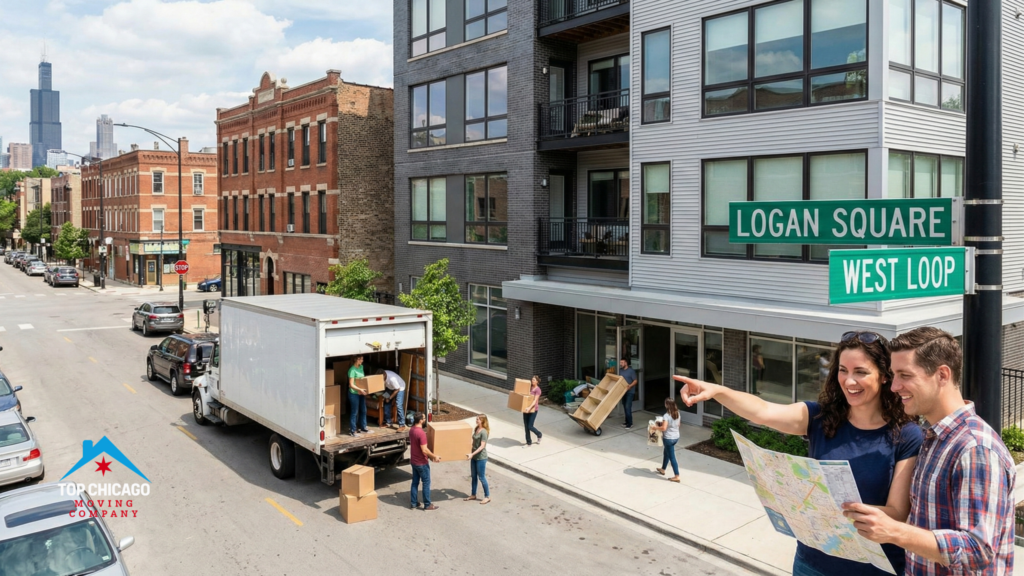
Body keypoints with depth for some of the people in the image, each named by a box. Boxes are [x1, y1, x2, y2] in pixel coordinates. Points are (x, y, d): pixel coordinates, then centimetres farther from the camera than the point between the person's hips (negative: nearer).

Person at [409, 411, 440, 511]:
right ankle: (427, 504, 14)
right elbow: (424, 450, -26)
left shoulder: (411, 430, 3)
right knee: (426, 482, 5)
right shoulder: (421, 433, -26)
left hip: (413, 461, 8)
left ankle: (414, 503, 24)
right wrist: (434, 456, -13)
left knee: (415, 482, 16)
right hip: (422, 463, -8)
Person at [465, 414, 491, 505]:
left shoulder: (484, 432, -21)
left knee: (481, 477, 2)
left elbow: (482, 446, -24)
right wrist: (471, 454, 17)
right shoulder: (476, 429, 3)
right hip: (474, 456, 8)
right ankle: (473, 495, 30)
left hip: (481, 457, -8)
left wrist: (472, 454, -29)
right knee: (473, 476, 17)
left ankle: (487, 496, 15)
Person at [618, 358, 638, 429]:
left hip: (629, 392, -7)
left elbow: (635, 381, -14)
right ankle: (627, 421, 24)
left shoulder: (631, 371, -14)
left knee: (628, 407, -11)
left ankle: (630, 423, -5)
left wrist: (630, 386, -29)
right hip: (623, 391, 7)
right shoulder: (620, 370, 8)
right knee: (624, 407, 12)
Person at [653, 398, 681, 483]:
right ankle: (662, 469, 41)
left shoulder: (667, 415, -23)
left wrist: (656, 427, -10)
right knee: (666, 453, 26)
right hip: (676, 437, 8)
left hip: (668, 438, -8)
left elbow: (664, 428, -28)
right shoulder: (677, 413, 1)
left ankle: (677, 476, 4)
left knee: (672, 457, 1)